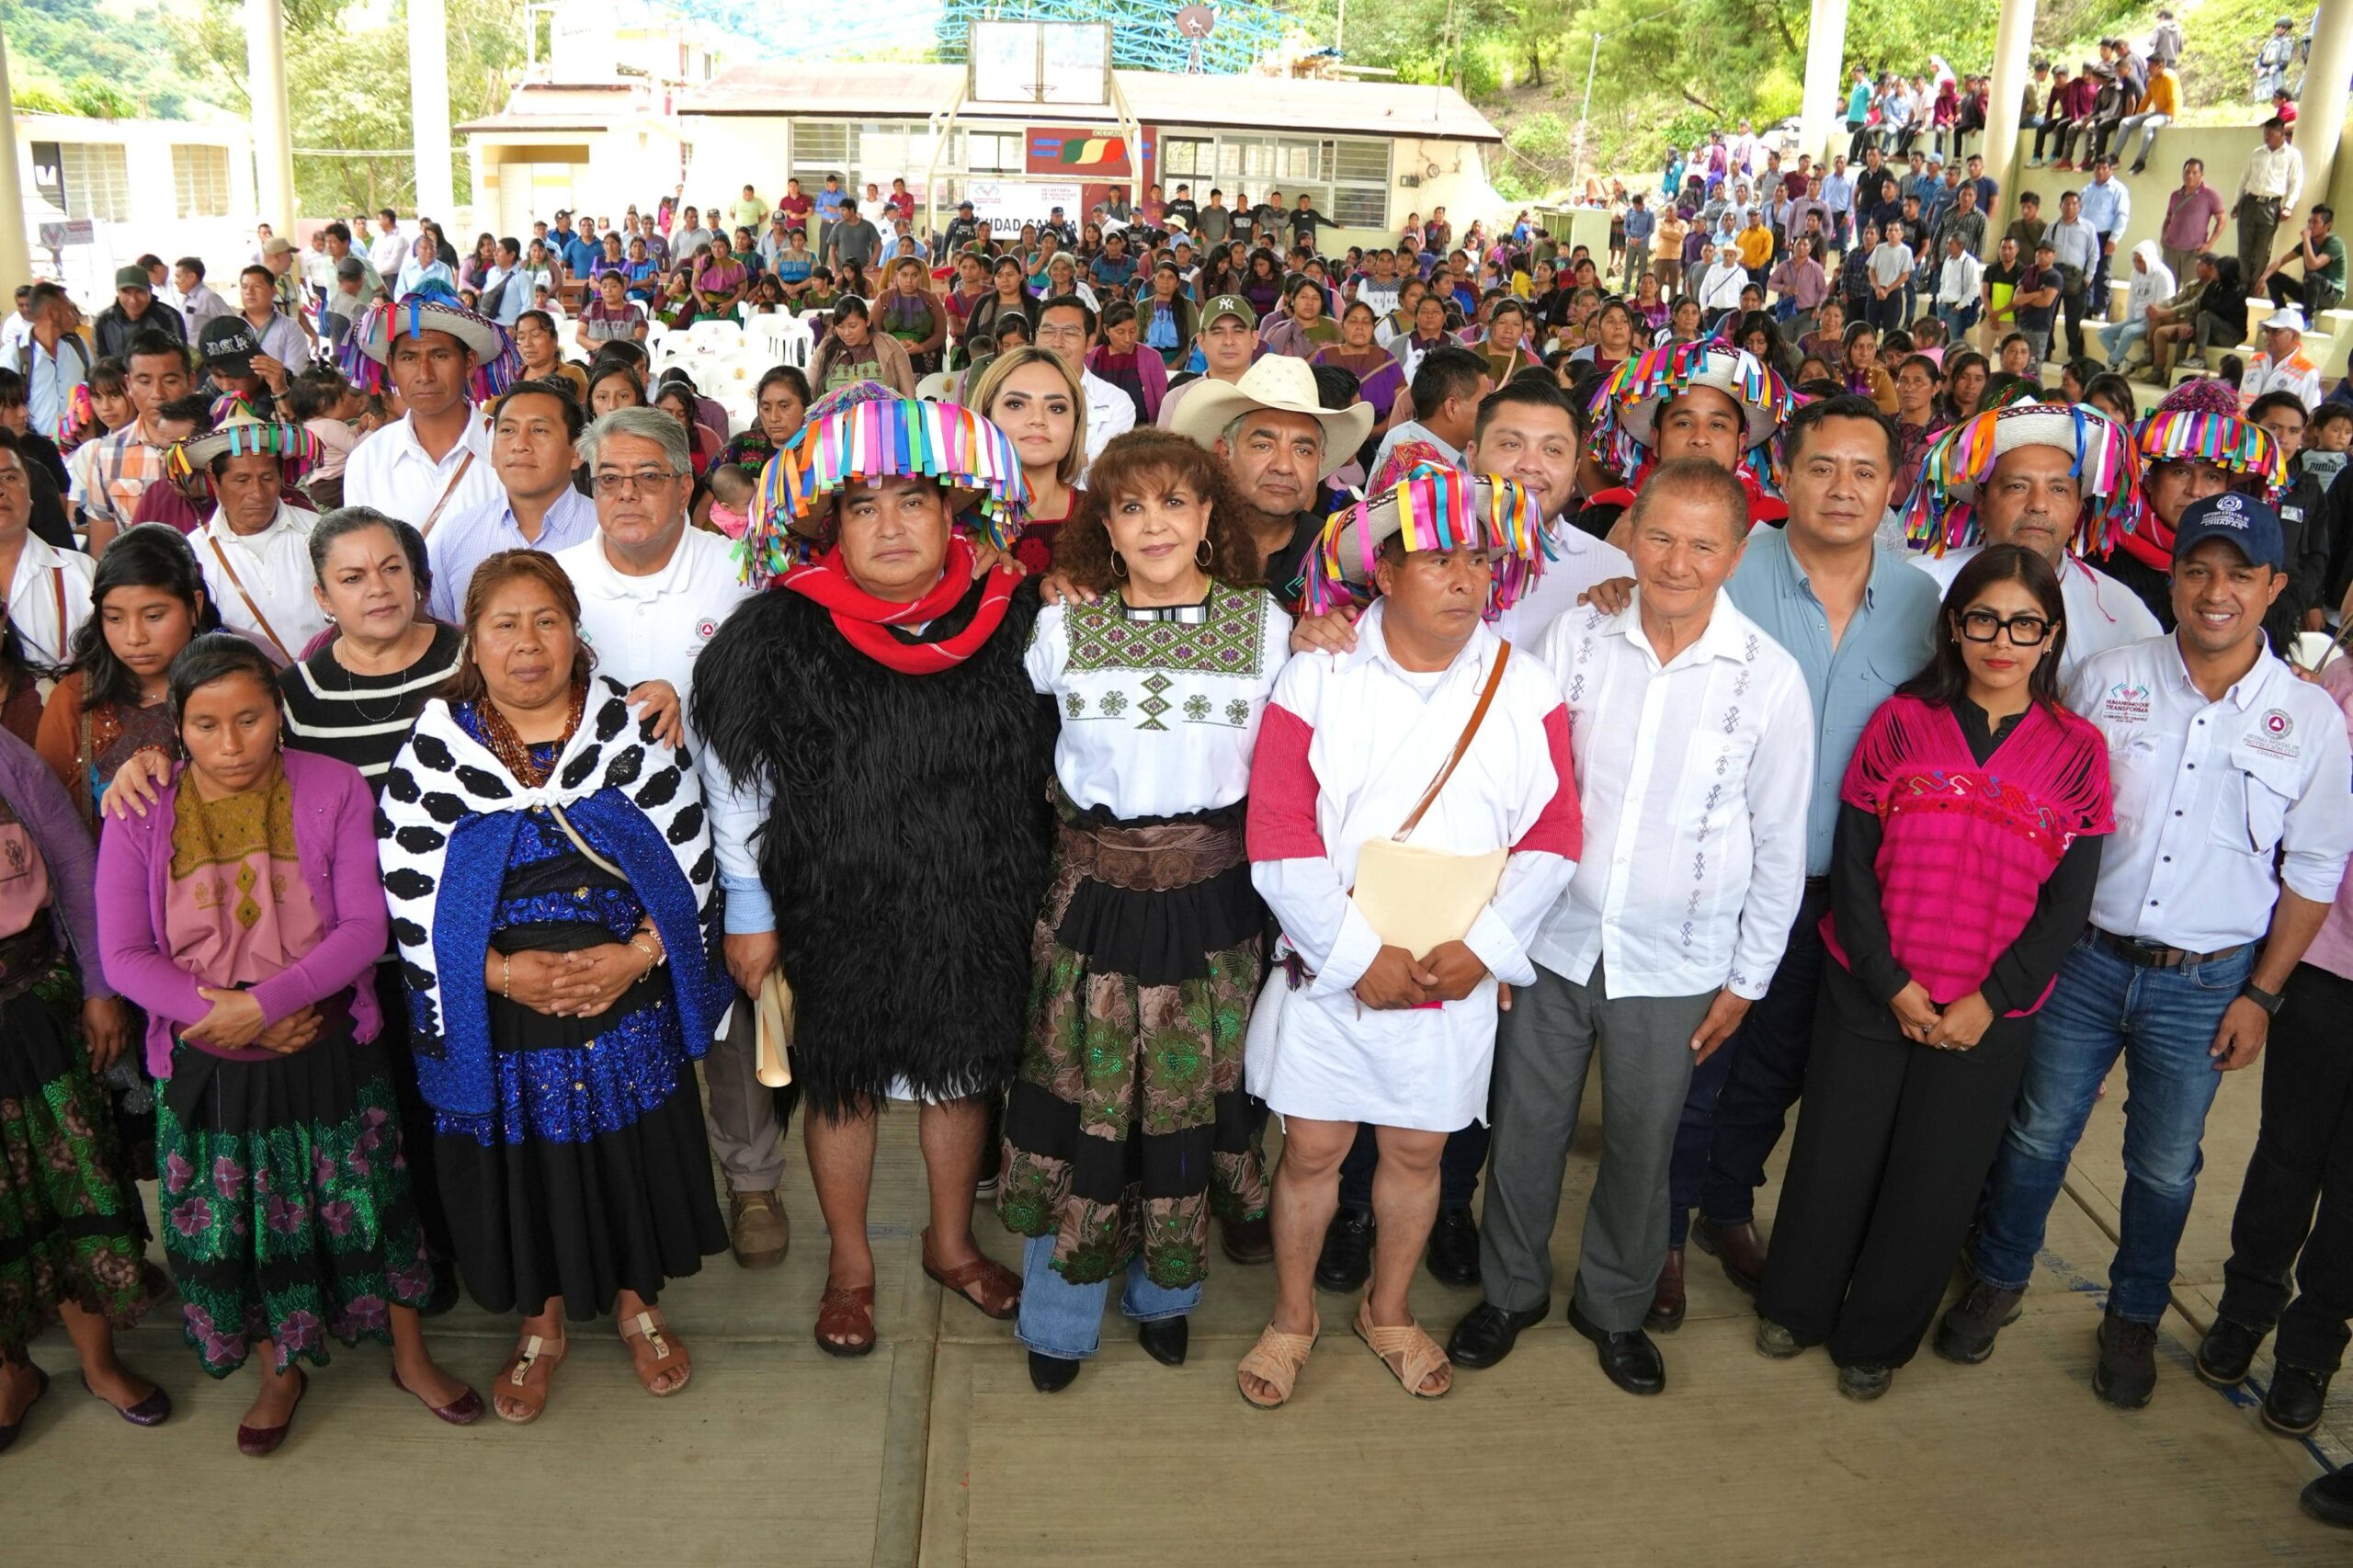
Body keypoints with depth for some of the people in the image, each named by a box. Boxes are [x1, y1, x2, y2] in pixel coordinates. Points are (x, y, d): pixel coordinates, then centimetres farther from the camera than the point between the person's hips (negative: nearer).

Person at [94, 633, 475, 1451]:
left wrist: (265, 1001, -23)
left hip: (330, 1052, -1)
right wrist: (226, 1015, -19)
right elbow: (123, 955, -7)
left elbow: (365, 927, -13)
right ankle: (282, 1370, 39)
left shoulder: (332, 790, -9)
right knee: (240, 1223, 15)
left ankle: (410, 1354, 33)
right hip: (209, 1068, 1)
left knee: (367, 1203, 11)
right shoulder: (141, 814, -6)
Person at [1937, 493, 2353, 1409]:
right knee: (2037, 1136, 11)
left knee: (2165, 1168, 14)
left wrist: (2260, 994, 2)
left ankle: (2133, 1317, 36)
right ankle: (1996, 1282, 32)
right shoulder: (2106, 681, -4)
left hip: (2206, 985, 0)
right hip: (2084, 958, 0)